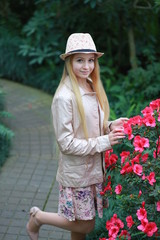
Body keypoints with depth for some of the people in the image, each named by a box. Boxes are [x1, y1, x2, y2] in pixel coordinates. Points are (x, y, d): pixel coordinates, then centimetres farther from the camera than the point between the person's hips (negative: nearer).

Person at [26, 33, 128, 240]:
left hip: (95, 167, 7)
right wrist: (104, 142, -21)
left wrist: (111, 126, -5)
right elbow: (66, 143, -20)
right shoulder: (64, 97, -21)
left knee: (81, 223, 16)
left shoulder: (92, 88, 3)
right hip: (77, 172, -7)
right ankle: (37, 217, 23)